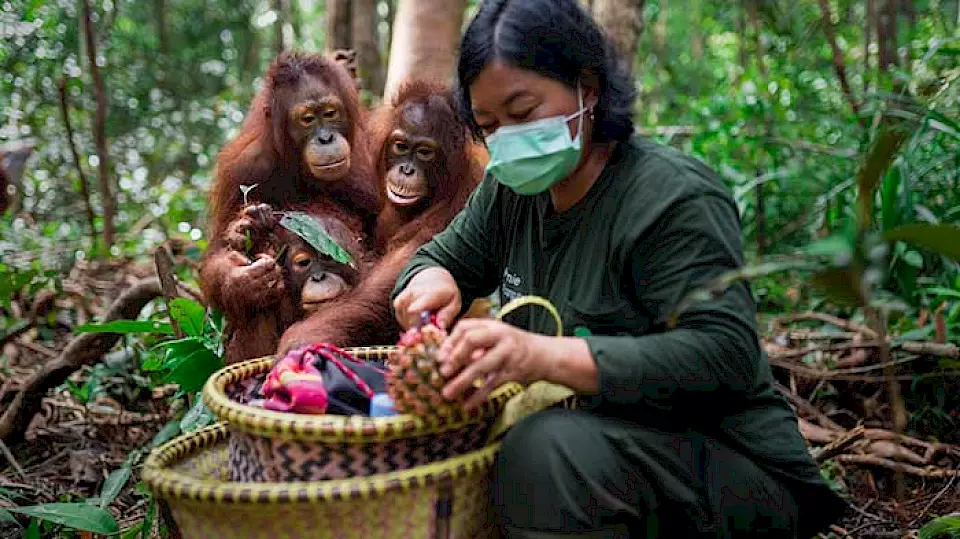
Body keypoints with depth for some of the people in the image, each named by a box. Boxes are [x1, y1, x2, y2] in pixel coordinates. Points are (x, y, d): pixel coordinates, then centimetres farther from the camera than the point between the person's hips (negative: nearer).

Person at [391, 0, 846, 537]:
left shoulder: (675, 197, -18)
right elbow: (445, 257, 17)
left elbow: (726, 355, -28)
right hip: (605, 436, 7)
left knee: (548, 448, -34)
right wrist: (433, 282, -11)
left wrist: (547, 355, -40)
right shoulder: (512, 190, 5)